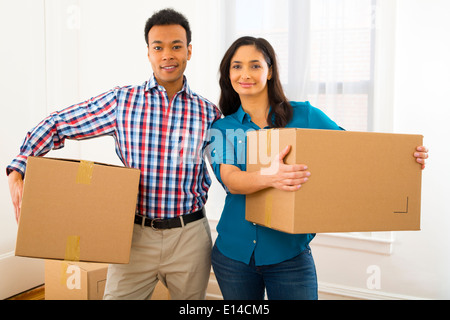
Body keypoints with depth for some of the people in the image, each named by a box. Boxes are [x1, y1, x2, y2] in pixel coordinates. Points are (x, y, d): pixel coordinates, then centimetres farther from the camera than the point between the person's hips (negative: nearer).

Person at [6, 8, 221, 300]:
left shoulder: (208, 112, -1)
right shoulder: (122, 101, -3)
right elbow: (56, 125, 0)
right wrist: (17, 172, -9)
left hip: (189, 235, 1)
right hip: (136, 234, -1)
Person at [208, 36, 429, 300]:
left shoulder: (304, 116, -1)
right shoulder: (222, 128, 1)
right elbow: (230, 179, -16)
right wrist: (269, 177, -37)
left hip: (289, 255, -2)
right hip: (233, 252, 2)